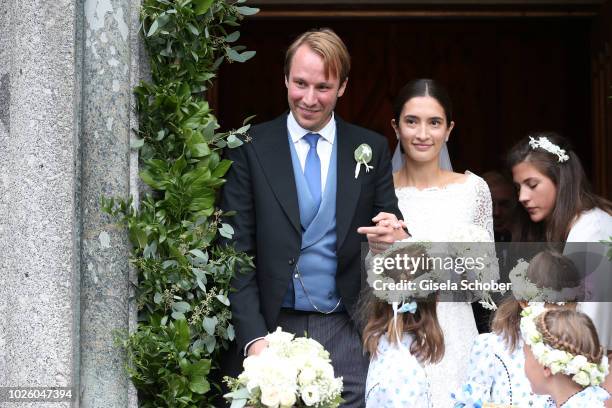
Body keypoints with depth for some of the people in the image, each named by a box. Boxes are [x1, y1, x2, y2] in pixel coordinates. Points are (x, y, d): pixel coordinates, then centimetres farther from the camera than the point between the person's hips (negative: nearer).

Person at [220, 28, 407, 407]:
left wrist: (396, 235, -15)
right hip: (272, 329, -1)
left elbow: (391, 224, 10)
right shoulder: (251, 148, 0)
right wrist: (253, 336, -13)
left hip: (347, 332, 2)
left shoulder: (372, 149, 6)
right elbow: (237, 251, -3)